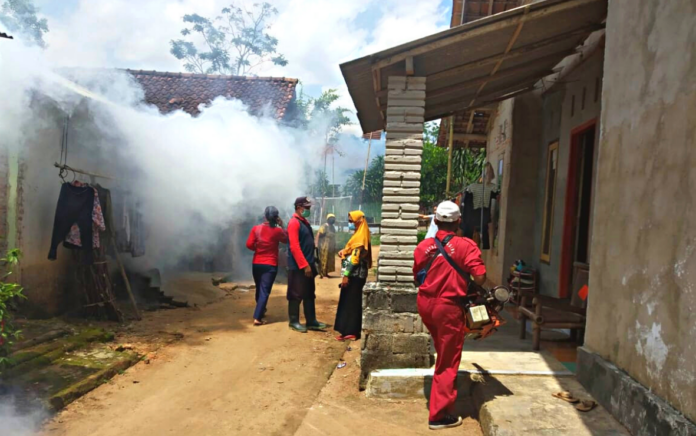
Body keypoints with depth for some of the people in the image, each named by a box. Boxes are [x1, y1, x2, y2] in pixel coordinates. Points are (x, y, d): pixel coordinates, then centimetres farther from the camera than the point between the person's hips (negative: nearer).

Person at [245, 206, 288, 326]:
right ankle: (257, 318, -13)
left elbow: (249, 245, -6)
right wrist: (281, 226, 8)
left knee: (259, 289, 20)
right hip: (270, 265, -3)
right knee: (265, 291, -5)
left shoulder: (256, 228, -4)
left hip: (256, 264, 3)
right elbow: (286, 240, 10)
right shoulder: (277, 230, -8)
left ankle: (261, 311, 37)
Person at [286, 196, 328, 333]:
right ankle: (294, 322, 12)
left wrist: (311, 263, 17)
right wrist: (305, 265, -23)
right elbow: (294, 247, -22)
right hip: (298, 267, -9)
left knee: (310, 294, 13)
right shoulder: (294, 223, -15)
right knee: (296, 295, 1)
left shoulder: (305, 222, 15)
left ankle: (311, 321, 21)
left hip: (308, 264, 9)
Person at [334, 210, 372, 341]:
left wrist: (346, 275, -23)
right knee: (351, 302, 14)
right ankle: (350, 330, 20)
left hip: (354, 274, -10)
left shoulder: (360, 236, -16)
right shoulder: (359, 234, 16)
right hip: (356, 274, 10)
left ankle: (350, 332, -1)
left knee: (350, 302, -6)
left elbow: (355, 258, -21)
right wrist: (343, 252, 5)